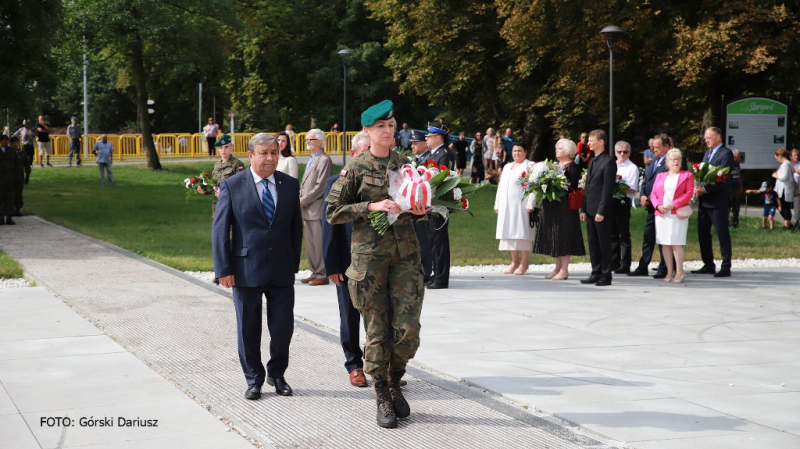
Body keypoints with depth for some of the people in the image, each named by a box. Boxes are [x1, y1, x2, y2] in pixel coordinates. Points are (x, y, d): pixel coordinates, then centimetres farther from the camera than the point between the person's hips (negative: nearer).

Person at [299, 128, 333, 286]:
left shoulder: (324, 160, -9)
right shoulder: (311, 160, 21)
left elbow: (320, 186, -16)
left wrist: (304, 201, -13)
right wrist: (301, 201, 7)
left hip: (317, 209, -9)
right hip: (307, 210, 9)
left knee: (319, 244, -7)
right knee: (310, 244, 11)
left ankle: (322, 275, -3)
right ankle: (314, 273, 17)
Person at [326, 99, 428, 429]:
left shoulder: (404, 164, 10)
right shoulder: (356, 167, -1)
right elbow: (333, 212, -4)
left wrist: (420, 211, -1)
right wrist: (372, 207, -15)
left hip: (405, 253, 3)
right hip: (369, 255, -3)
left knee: (408, 327, -5)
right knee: (376, 329, 2)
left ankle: (395, 383, 20)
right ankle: (383, 398, 14)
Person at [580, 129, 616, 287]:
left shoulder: (608, 162, -11)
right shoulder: (592, 161, 17)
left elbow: (608, 189, -15)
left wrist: (601, 212, -19)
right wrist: (583, 209, 13)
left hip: (602, 212, -8)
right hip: (590, 211, 8)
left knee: (604, 244, -2)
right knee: (593, 244, 11)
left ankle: (606, 276, 3)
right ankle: (596, 273, 17)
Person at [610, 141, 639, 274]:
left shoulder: (632, 168, -3)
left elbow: (632, 189, -10)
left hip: (623, 202, -6)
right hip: (610, 201, 6)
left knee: (624, 234, -1)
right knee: (612, 233, 11)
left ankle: (625, 265, 3)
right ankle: (614, 262, 19)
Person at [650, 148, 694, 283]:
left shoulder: (687, 175, 6)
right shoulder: (660, 176, 18)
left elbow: (689, 193, -5)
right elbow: (653, 194, 12)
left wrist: (673, 205, -15)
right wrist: (658, 205, -8)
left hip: (677, 214, -4)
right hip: (661, 214, 4)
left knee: (676, 243, -8)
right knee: (665, 244, 3)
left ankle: (679, 272, -1)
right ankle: (669, 272, 8)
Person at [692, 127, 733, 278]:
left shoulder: (726, 154, -8)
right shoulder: (707, 154, 20)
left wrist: (705, 189, -21)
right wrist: (698, 187, -2)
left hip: (717, 201, -9)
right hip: (703, 200, 9)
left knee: (722, 234, -4)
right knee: (703, 233, 9)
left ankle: (725, 267, -1)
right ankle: (708, 265, 17)